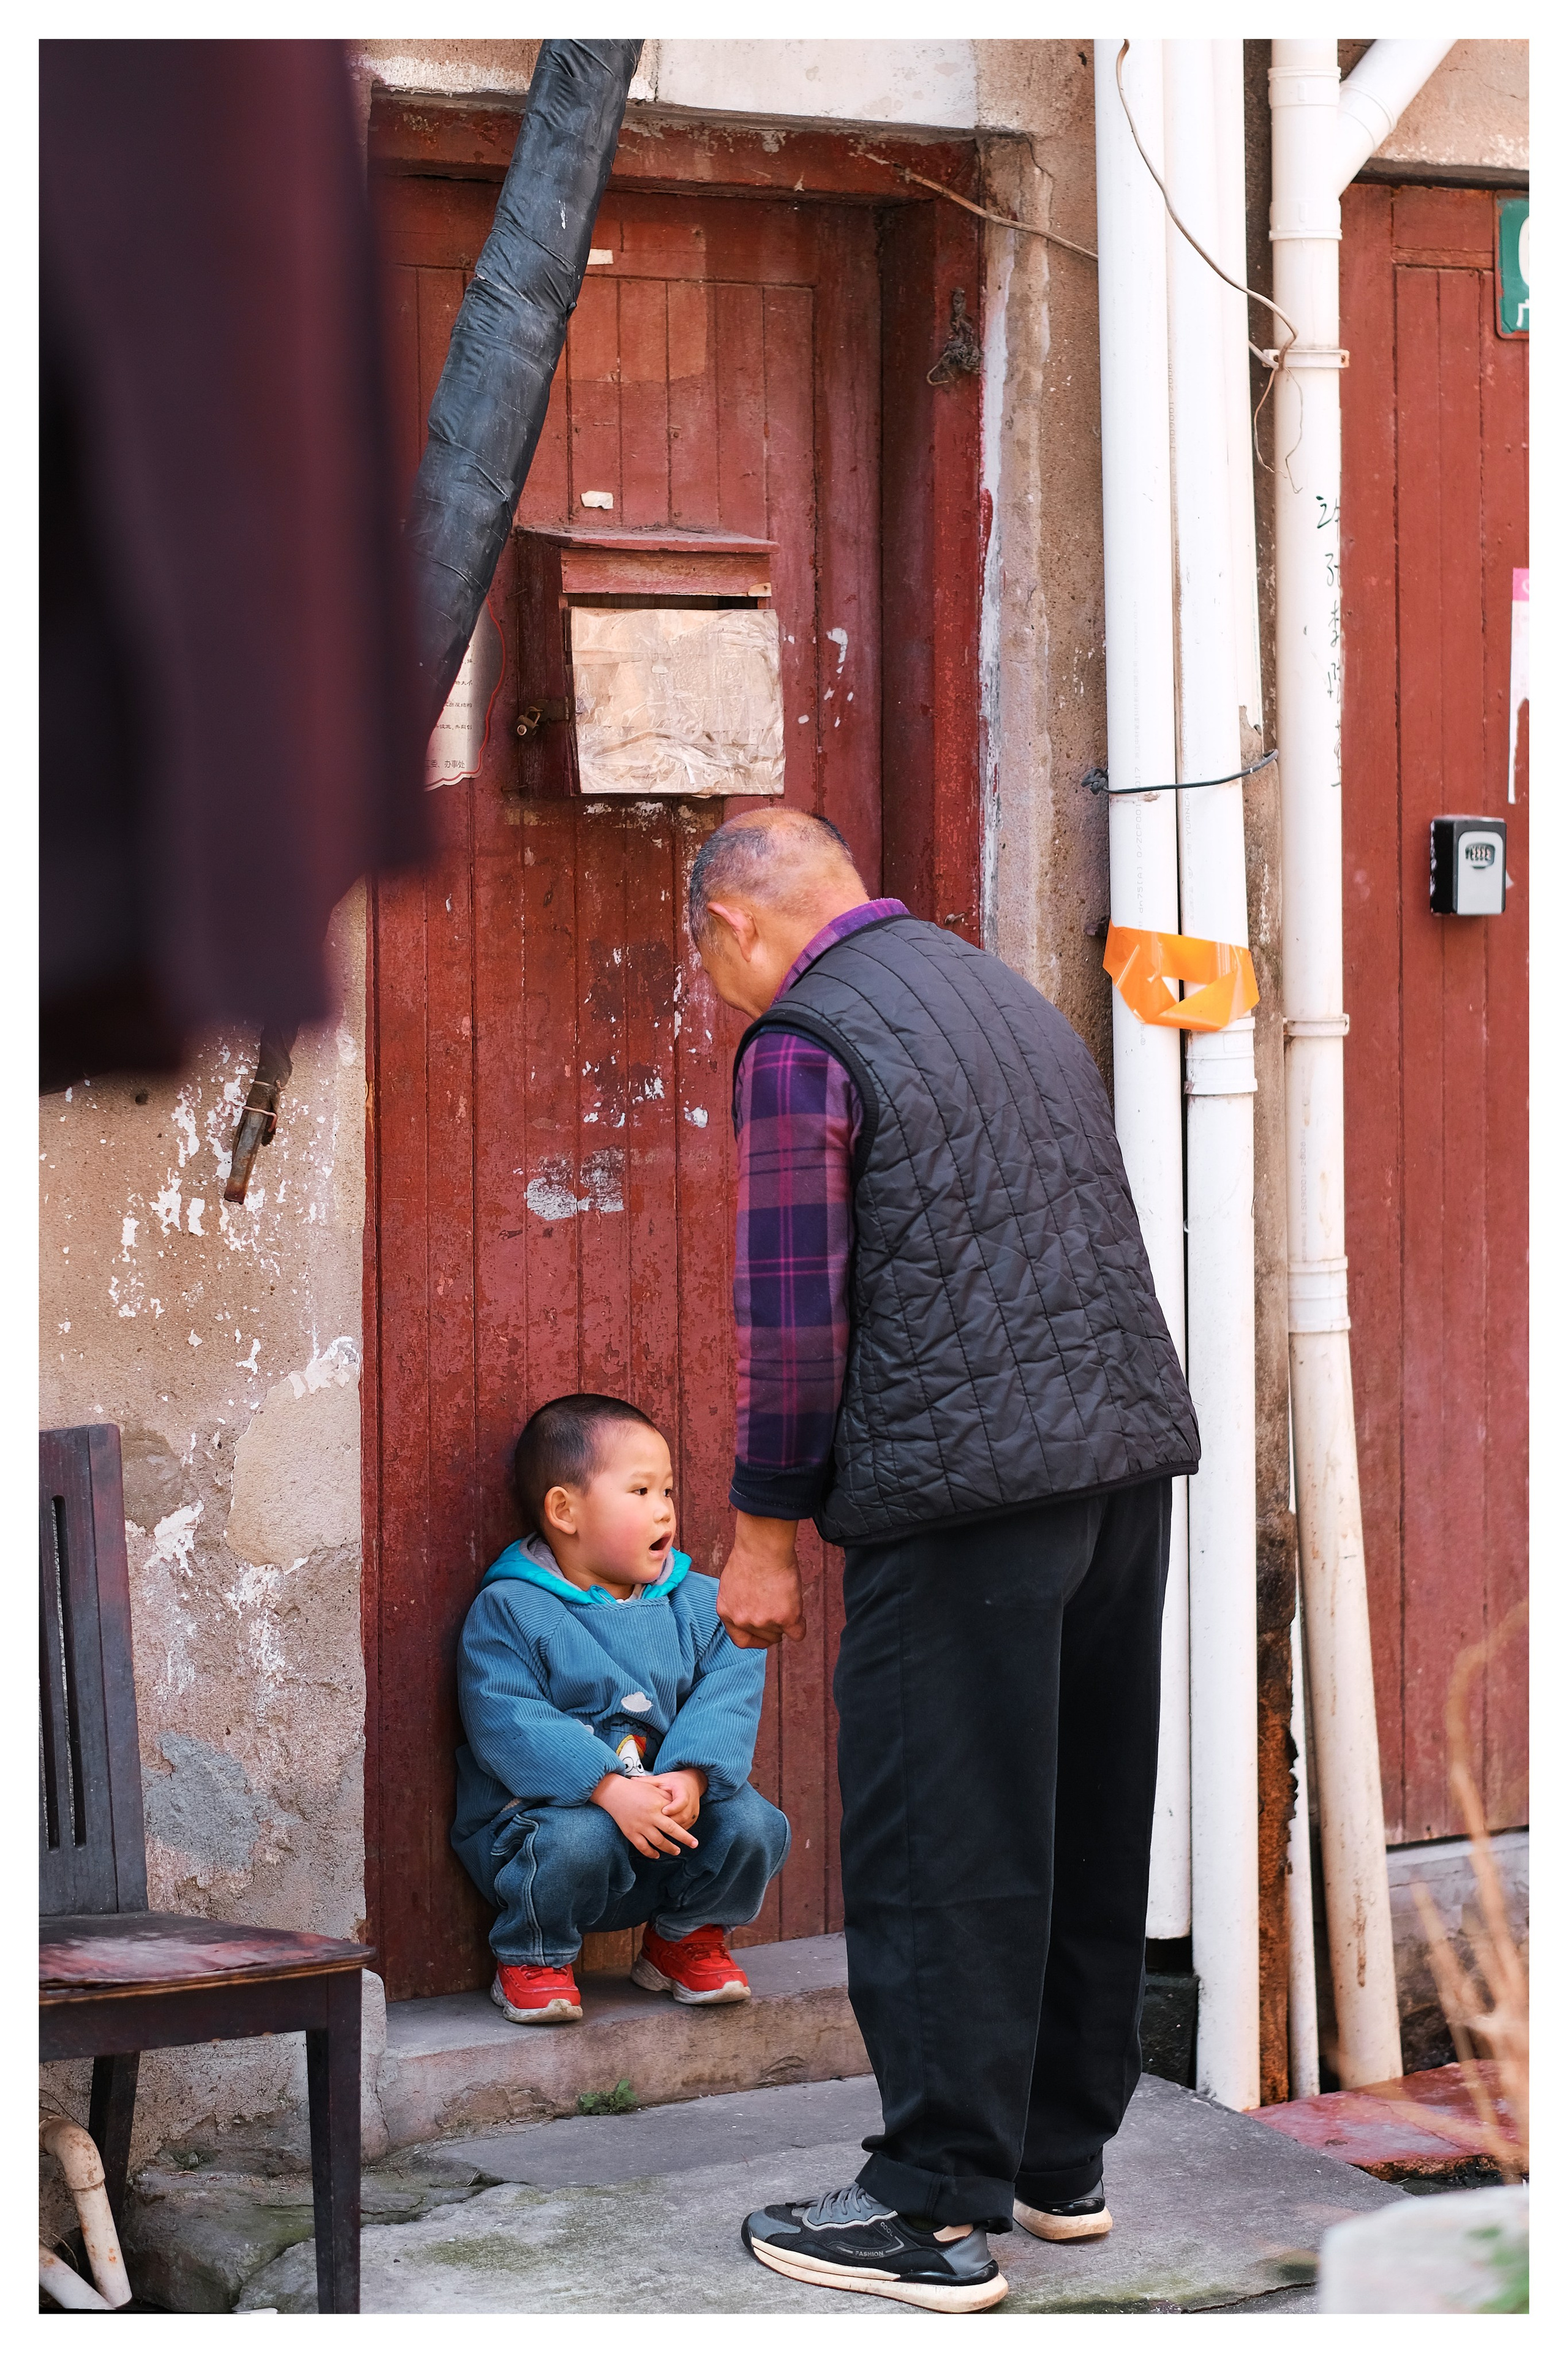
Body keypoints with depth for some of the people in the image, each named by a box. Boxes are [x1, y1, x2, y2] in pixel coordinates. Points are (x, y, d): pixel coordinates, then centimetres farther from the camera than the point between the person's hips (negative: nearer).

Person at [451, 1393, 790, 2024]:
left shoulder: (700, 1604, 6)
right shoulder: (509, 1611, -9)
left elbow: (727, 1698, -5)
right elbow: (510, 1727, -19)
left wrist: (691, 1777, -26)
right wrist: (611, 1790, -31)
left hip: (674, 1810, 5)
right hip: (554, 1804, -4)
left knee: (750, 1823, -19)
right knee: (576, 1840, -36)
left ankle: (687, 1937, 13)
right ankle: (534, 1958, -3)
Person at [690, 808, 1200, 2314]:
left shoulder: (800, 1043, -6)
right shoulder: (1007, 994, 19)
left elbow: (794, 1313, -11)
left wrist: (763, 1534, -2)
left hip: (964, 1490, -8)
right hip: (1131, 1452, 8)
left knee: (939, 1853, -2)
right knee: (1084, 1832, 15)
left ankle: (935, 2213, 2)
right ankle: (1062, 2159, 25)